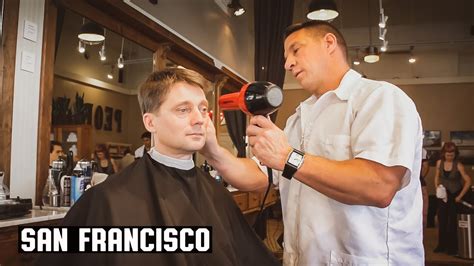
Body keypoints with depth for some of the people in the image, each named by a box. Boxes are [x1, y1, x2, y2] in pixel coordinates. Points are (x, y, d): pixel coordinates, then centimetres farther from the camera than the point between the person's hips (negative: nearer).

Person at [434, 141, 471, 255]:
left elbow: (468, 181, -16)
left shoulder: (458, 165, -16)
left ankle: (452, 247, 13)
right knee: (442, 219, 8)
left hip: (455, 195, -4)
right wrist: (437, 188, -4)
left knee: (452, 221, 0)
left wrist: (460, 196, -15)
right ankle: (442, 245, 20)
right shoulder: (439, 163, -3)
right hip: (443, 194, 4)